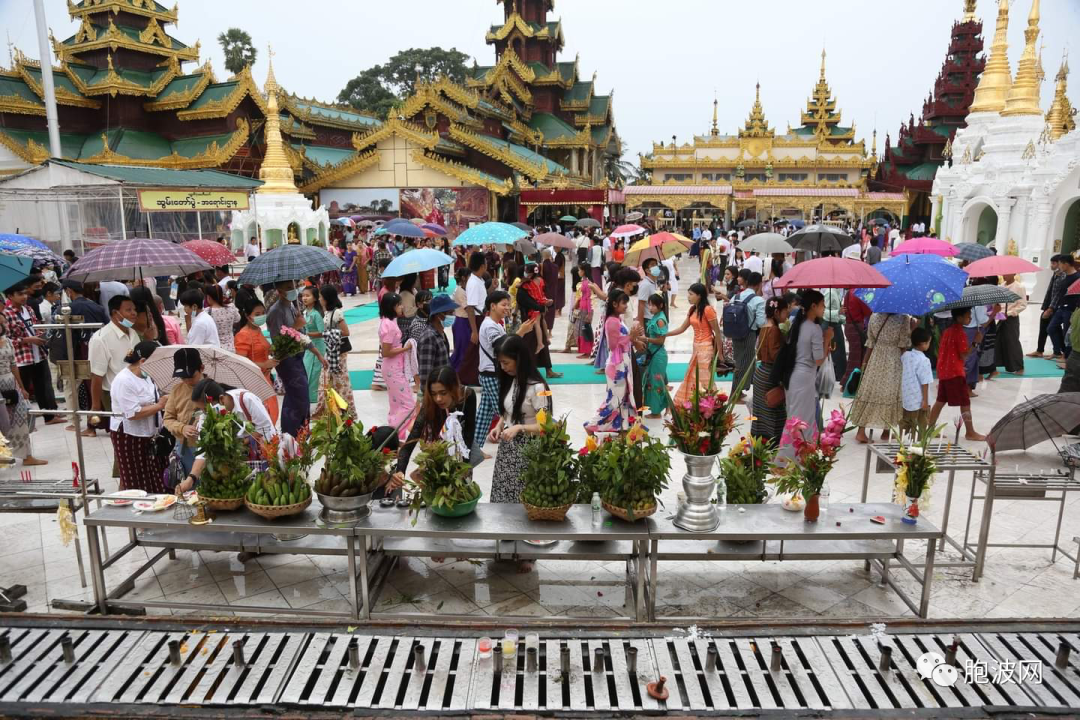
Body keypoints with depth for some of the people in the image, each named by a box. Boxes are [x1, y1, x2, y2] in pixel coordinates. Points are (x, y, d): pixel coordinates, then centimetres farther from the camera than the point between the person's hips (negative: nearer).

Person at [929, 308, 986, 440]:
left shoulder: (947, 331, 11)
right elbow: (964, 355, -16)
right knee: (965, 403, -1)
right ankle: (970, 432, 4)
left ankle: (930, 428, 17)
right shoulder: (960, 333, -15)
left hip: (943, 371, 9)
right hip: (955, 373, -9)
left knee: (940, 401, 14)